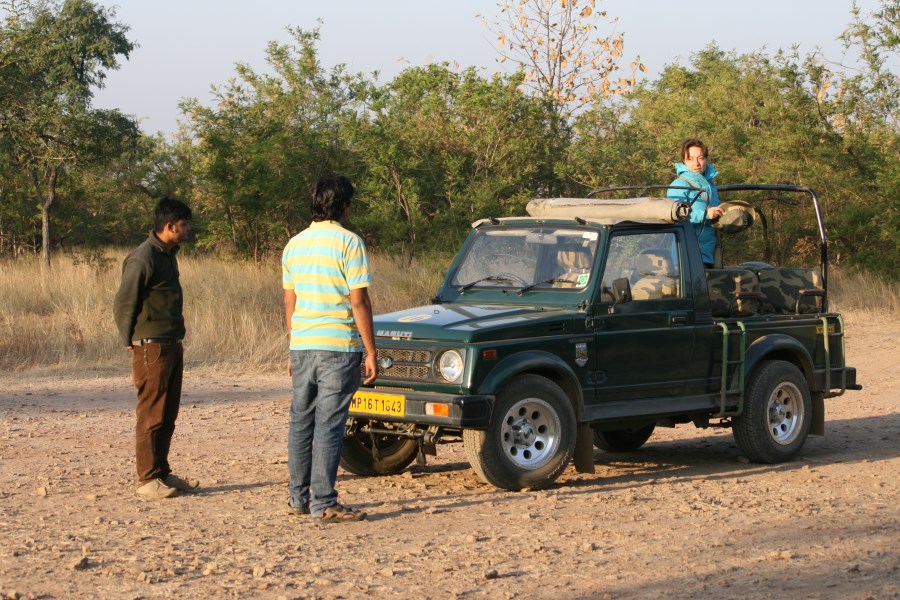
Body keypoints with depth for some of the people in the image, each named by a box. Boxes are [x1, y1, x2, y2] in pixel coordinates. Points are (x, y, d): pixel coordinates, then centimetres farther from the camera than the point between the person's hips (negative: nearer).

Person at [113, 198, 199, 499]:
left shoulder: (167, 255, 15)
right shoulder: (143, 258, -15)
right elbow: (123, 304, -14)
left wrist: (175, 341, 17)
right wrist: (130, 342, -7)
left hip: (172, 346, 9)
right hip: (152, 348, -9)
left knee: (167, 416, 12)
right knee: (152, 415, -5)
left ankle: (163, 473, 19)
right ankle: (148, 479, 0)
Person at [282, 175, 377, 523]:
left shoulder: (294, 245, 10)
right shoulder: (349, 243, -9)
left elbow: (289, 302, 13)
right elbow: (359, 302, -12)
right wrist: (370, 352, -7)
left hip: (301, 347, 6)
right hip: (338, 347, -6)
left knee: (301, 422, 13)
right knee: (328, 426, -4)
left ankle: (299, 498, 18)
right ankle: (323, 504, -4)